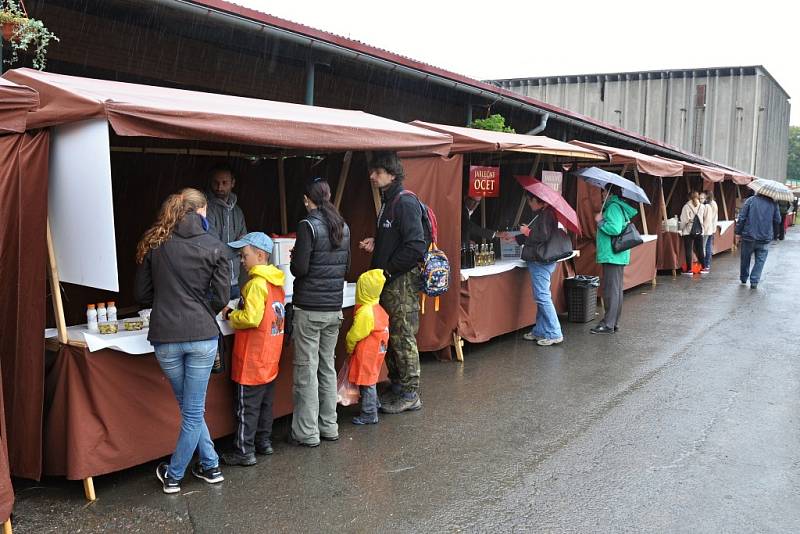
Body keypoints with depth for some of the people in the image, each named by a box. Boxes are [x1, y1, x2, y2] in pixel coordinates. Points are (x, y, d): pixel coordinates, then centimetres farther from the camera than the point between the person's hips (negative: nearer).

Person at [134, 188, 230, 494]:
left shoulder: (154, 244, 4)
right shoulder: (214, 247, -2)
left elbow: (142, 295, 8)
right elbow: (221, 299, -3)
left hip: (165, 337, 2)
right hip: (202, 335, -2)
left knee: (190, 408, 18)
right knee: (194, 410, 11)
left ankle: (210, 465, 27)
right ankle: (175, 473, 21)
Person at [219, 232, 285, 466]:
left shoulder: (256, 283, -19)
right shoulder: (276, 282, 9)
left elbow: (251, 318, -25)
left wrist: (231, 315, -8)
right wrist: (237, 312, 9)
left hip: (252, 360, -9)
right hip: (270, 359, 9)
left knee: (247, 406, 1)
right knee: (265, 402, 18)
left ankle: (244, 451, 8)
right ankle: (264, 441, 28)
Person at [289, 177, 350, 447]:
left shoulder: (308, 225, -12)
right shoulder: (343, 227, 9)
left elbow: (299, 268, -15)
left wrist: (294, 259, 5)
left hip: (309, 307, -6)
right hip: (334, 307, 7)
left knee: (307, 369, 0)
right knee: (328, 366, 14)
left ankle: (307, 432, 4)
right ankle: (329, 426, 20)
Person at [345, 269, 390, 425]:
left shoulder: (364, 312, -23)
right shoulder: (378, 308, 6)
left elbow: (354, 335, -18)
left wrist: (349, 347, 0)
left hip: (366, 354, -9)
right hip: (376, 351, 9)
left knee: (366, 383, -1)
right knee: (370, 381, 21)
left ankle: (369, 414, 5)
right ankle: (374, 405, 32)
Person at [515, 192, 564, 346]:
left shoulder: (546, 214, -14)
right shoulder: (541, 214, 17)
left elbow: (544, 236, -24)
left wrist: (527, 232, -10)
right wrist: (514, 237, 25)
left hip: (541, 262, -11)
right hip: (540, 261, 11)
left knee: (543, 297, -9)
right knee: (542, 297, 14)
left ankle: (554, 334, -6)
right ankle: (540, 331, 22)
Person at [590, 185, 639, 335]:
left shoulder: (613, 207, -14)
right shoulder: (619, 207, 17)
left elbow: (615, 229, -25)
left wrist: (600, 221, -13)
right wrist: (602, 221, 17)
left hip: (612, 255, -11)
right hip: (618, 255, 11)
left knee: (611, 289, -8)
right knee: (615, 289, 14)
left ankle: (608, 324, -6)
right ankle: (614, 322, 21)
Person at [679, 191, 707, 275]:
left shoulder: (686, 206, -8)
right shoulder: (702, 207, 3)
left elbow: (684, 220, -7)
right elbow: (705, 218, 6)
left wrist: (681, 228, 6)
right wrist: (702, 227, 18)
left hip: (688, 231, -4)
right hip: (699, 231, 4)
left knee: (688, 251, 1)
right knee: (700, 250, 13)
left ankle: (689, 269, 0)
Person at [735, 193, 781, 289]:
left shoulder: (750, 200, -5)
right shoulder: (773, 203, -1)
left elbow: (741, 218, -8)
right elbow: (777, 220, 3)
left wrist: (738, 233, -1)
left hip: (748, 236, 0)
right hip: (765, 237, 0)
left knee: (745, 258, 16)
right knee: (760, 260, 10)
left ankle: (743, 278, 29)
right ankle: (754, 281, 3)